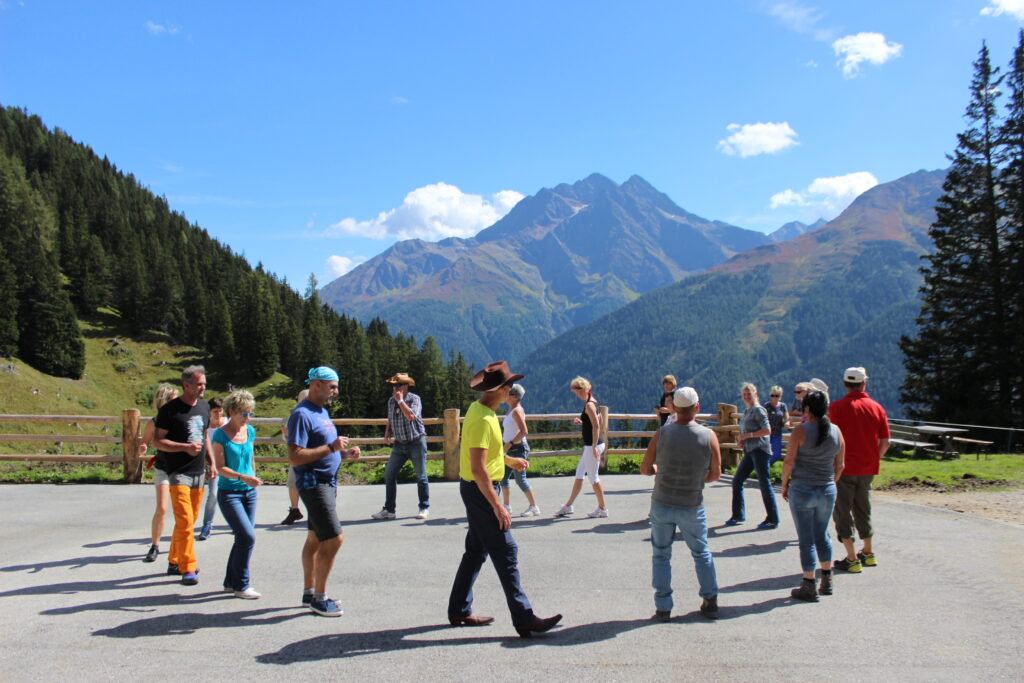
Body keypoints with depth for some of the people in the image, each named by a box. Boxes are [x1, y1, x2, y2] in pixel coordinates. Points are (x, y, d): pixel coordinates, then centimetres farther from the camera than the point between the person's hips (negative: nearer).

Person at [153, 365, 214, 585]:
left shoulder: (204, 407, 12)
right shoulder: (170, 410, -9)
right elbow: (158, 441, -10)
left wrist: (211, 462, 15)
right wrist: (186, 447, -22)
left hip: (199, 472, 7)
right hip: (178, 472, -7)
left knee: (189, 521, 12)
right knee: (185, 521, -12)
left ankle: (174, 562, 25)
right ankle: (187, 569, -8)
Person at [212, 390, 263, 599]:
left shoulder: (250, 431, 7)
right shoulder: (220, 434, -10)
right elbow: (220, 467, -14)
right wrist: (243, 478, -26)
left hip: (249, 492, 6)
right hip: (229, 493, -6)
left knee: (243, 538, 10)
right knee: (248, 537, -14)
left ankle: (231, 581, 25)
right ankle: (241, 585, -1)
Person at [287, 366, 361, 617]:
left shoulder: (322, 411, 15)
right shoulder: (302, 414, -15)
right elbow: (295, 457, -22)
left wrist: (345, 453, 6)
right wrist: (331, 447, -24)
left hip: (328, 482, 10)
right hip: (314, 483, -10)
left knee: (315, 539, 16)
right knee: (334, 539, -10)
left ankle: (309, 593, 26)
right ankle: (319, 599, 1)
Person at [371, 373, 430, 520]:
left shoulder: (414, 399, -10)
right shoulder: (391, 401, 8)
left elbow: (411, 416, -28)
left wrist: (400, 400, -20)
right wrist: (387, 433, 5)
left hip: (416, 443, -5)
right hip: (399, 444, 5)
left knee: (421, 476, 2)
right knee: (389, 475, 0)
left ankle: (424, 508, 15)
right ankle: (388, 510, 8)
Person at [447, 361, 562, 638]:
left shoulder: (480, 409, 9)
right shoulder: (482, 419, -23)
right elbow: (478, 468, -27)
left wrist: (509, 460, 33)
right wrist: (497, 506, -27)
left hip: (477, 489, 10)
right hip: (481, 490, -10)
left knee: (476, 551, 16)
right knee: (506, 553, -7)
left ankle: (459, 611, 25)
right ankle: (524, 619, -4)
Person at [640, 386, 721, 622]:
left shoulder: (662, 434, -12)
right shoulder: (709, 436, -11)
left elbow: (645, 468, -4)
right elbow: (715, 474, -3)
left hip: (662, 504, 0)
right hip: (692, 506, 0)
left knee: (661, 555, 12)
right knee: (701, 553, 20)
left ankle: (663, 608, 11)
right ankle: (710, 602, 25)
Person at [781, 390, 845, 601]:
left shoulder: (801, 431, -13)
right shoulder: (836, 431, 0)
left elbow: (789, 461, -13)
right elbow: (840, 465, 6)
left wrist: (784, 485, 0)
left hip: (802, 490, -5)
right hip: (827, 491, 5)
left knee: (806, 539, 3)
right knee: (822, 535, 21)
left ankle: (809, 587, 9)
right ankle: (827, 581, 28)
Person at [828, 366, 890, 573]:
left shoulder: (837, 407, -10)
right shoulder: (877, 407, 3)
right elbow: (885, 442, 4)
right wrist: (874, 459, 16)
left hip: (844, 468, -5)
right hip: (868, 469, 5)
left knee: (843, 511, 3)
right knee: (863, 509, 20)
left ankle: (852, 559, 0)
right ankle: (868, 554, 31)